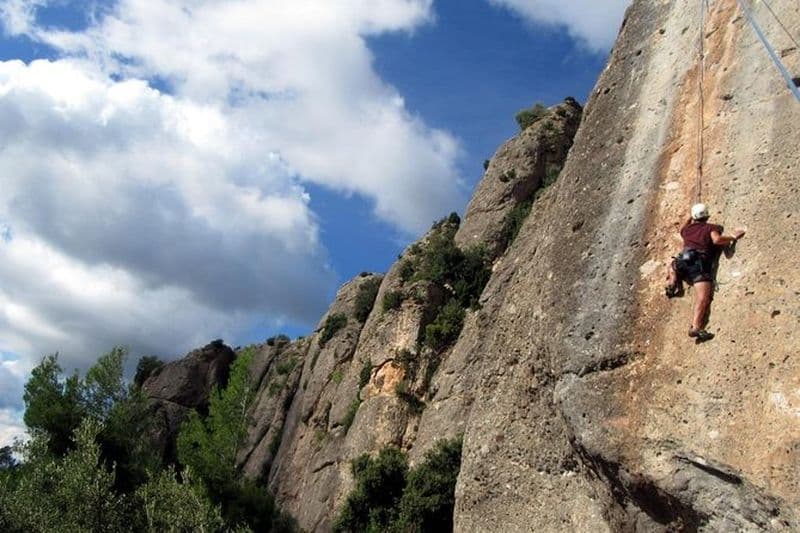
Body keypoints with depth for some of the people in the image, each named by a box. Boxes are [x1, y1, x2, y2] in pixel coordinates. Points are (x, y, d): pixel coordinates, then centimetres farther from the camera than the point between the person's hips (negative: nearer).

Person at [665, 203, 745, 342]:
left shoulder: (687, 229, 25)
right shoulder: (712, 227, 13)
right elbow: (717, 239, -7)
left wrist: (690, 220, 65)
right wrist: (733, 237, 7)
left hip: (683, 261, 4)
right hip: (699, 264, -4)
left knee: (673, 266, 41)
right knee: (703, 298, -18)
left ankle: (672, 282, 11)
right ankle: (696, 327, -38)